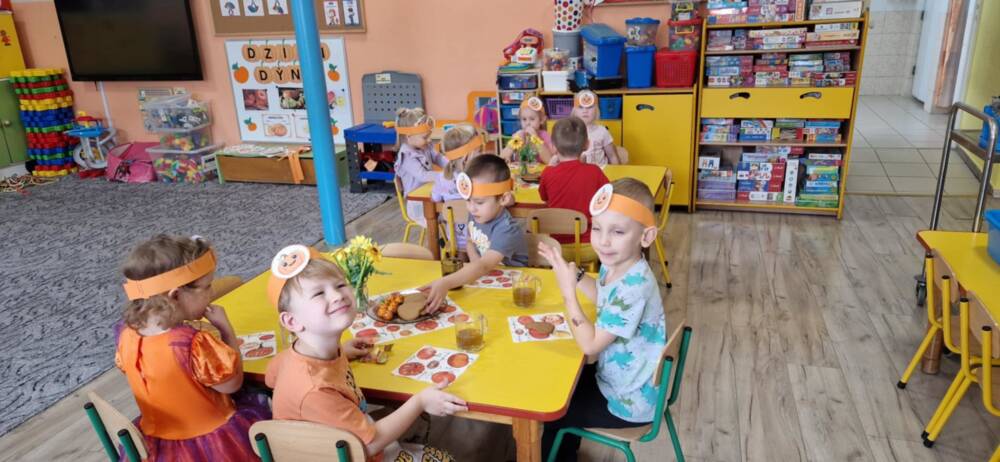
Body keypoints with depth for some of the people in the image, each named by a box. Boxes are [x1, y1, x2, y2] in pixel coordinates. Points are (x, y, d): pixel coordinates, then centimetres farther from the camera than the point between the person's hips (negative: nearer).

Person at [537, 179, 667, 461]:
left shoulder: (633, 287, -36)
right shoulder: (616, 266, -9)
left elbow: (590, 345, -30)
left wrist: (568, 290, -29)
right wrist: (573, 272, 3)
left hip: (629, 402, -8)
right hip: (619, 378, 8)